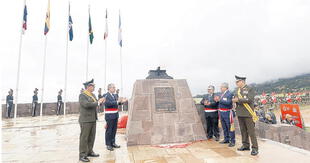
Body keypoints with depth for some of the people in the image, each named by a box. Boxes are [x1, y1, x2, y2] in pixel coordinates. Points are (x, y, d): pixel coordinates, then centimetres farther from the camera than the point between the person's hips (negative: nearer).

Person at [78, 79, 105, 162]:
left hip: (93, 119, 8)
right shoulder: (82, 95, -11)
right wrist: (98, 102, -21)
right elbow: (86, 104, -26)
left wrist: (100, 101, -5)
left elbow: (95, 104, 15)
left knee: (92, 137, 14)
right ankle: (82, 155, 11)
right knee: (84, 138, 1)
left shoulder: (93, 95, 13)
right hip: (85, 120, -8)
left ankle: (89, 151, 28)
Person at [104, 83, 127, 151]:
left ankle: (113, 143, 26)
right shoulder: (106, 96, -12)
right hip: (109, 115, -8)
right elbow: (108, 103, -25)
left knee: (114, 130, 14)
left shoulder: (114, 95, 13)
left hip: (115, 115, 8)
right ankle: (108, 144, 14)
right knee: (109, 130, 2)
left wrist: (121, 101, -2)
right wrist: (117, 101, -29)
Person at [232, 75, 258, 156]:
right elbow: (235, 99, 17)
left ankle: (255, 148, 6)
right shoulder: (238, 90, 15)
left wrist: (238, 99, -17)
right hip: (240, 114, 6)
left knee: (251, 131, -2)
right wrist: (235, 99, -5)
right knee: (243, 131, 13)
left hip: (248, 114, -6)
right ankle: (246, 145, 24)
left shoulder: (250, 89, -5)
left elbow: (249, 99, -19)